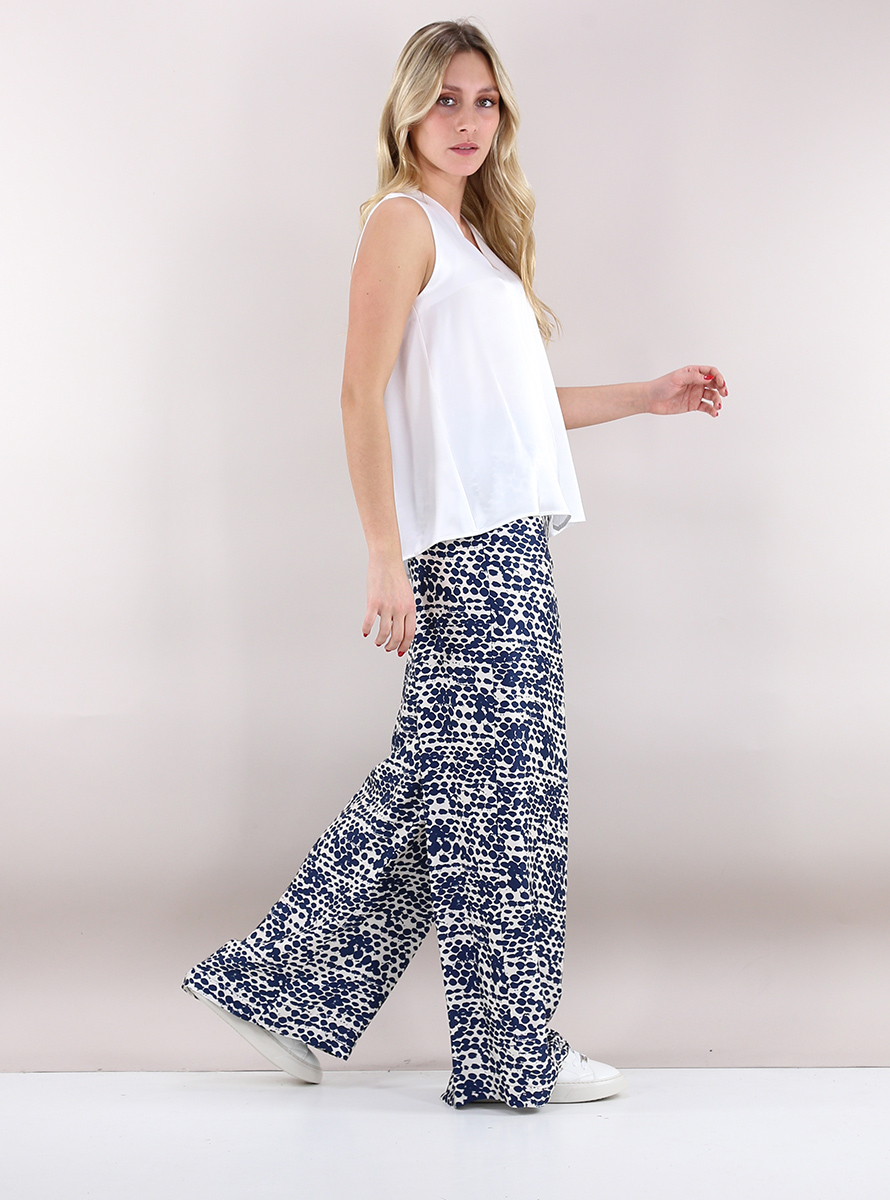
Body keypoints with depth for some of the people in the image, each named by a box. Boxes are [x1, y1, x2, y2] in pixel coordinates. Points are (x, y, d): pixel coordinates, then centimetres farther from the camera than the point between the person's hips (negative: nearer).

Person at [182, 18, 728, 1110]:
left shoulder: (475, 235, 23)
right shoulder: (403, 220, -3)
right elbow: (362, 396, -12)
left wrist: (648, 396, 25)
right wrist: (383, 557, -19)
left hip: (506, 542, 9)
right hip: (461, 544, -9)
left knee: (438, 782, 10)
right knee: (495, 786, -3)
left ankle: (285, 988, 20)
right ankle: (511, 1054, 9)